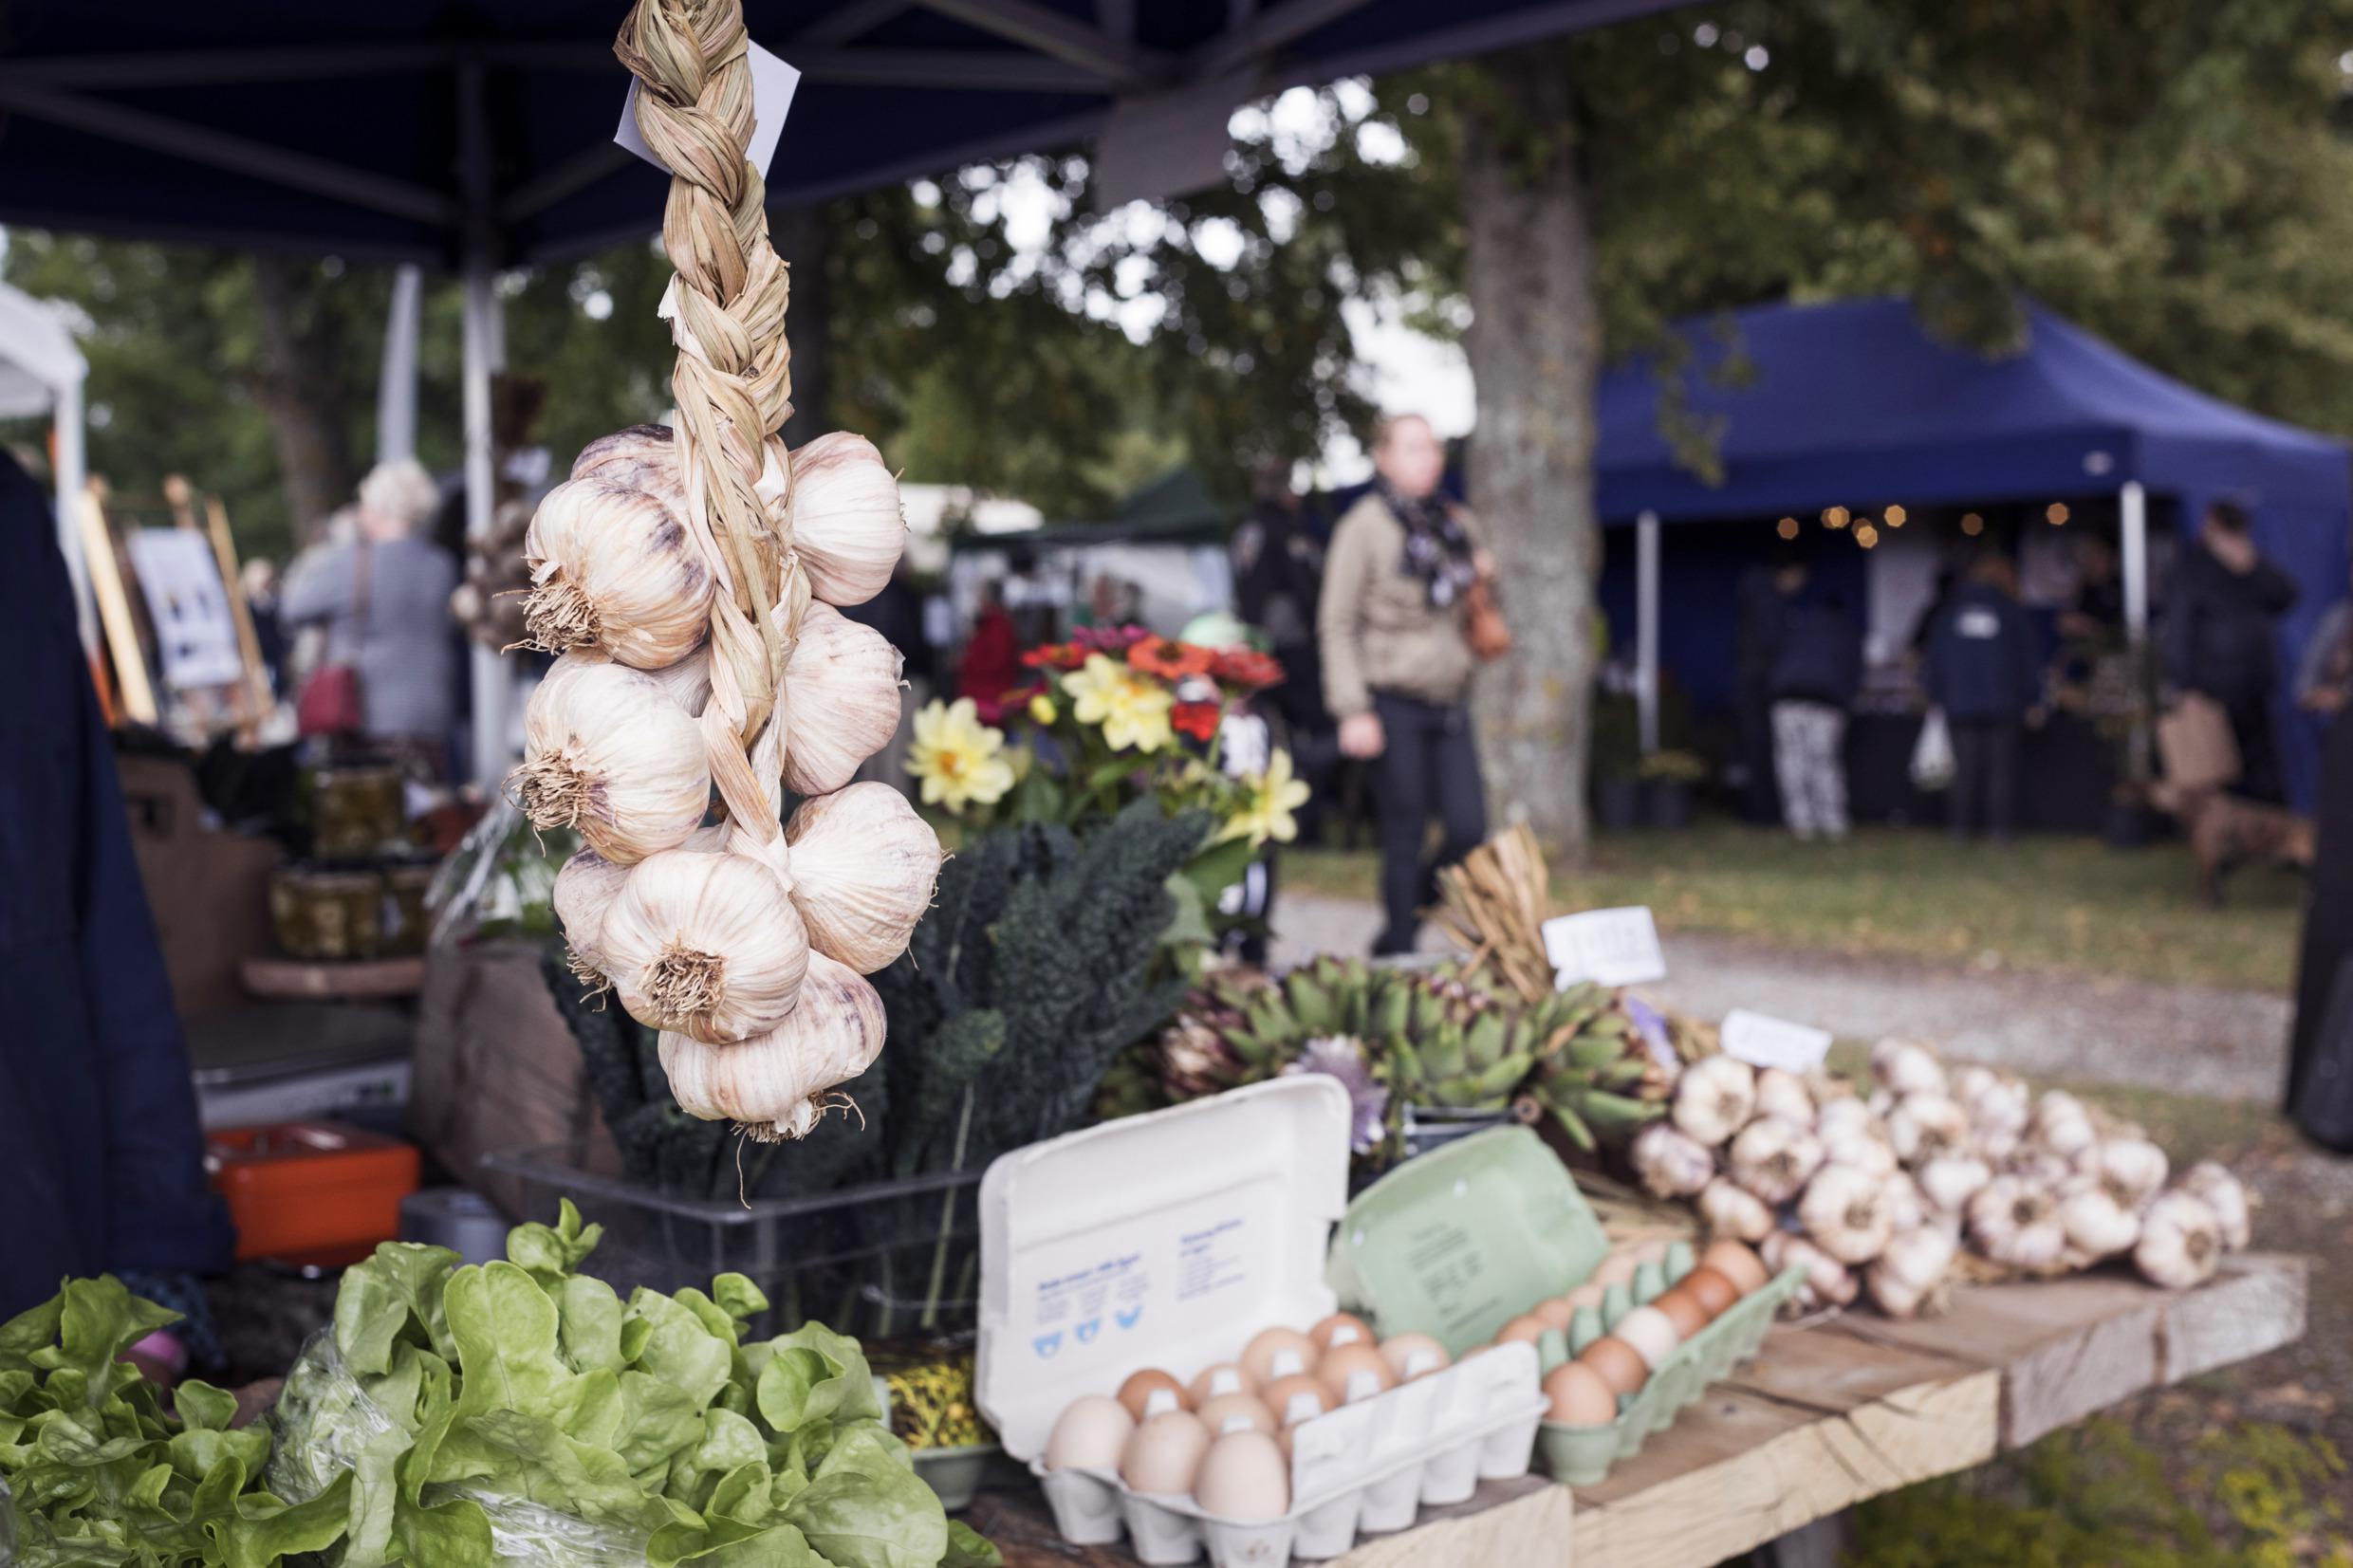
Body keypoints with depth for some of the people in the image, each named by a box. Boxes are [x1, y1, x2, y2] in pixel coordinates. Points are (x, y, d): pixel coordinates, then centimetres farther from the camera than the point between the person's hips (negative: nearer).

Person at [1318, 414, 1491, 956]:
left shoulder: (1458, 524, 12)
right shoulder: (1365, 525, -5)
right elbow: (1337, 623, -6)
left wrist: (1481, 581, 2)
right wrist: (1353, 710, -13)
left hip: (1449, 702, 5)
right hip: (1394, 703, -5)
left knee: (1469, 830, -2)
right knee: (1404, 838, -1)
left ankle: (1410, 904, 24)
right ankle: (1399, 952, 10)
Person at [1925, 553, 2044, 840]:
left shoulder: (1950, 613, 7)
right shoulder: (2013, 612, 0)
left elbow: (1936, 659, 9)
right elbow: (2029, 659, 1)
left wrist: (1937, 698, 14)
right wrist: (2030, 700, 7)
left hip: (1960, 706, 2)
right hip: (2003, 705, -2)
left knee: (1965, 768, 6)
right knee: (2002, 767, 3)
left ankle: (1960, 825, 3)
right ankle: (1999, 825, 0)